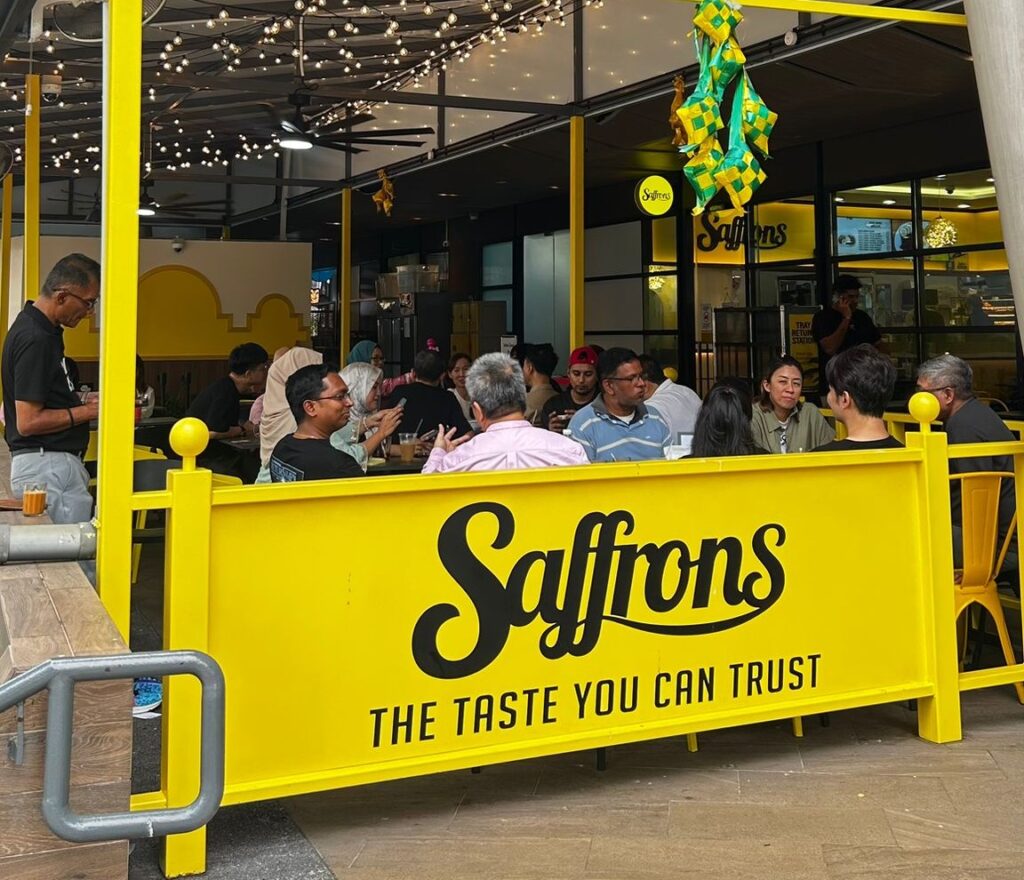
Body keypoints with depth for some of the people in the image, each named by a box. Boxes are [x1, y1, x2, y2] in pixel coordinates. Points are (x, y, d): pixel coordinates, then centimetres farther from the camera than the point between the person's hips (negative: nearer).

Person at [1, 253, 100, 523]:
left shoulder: (41, 329, 13)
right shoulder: (35, 339, -17)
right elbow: (28, 422, -19)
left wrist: (81, 401, 12)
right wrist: (88, 411, -12)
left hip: (54, 463, 10)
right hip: (47, 467, -10)